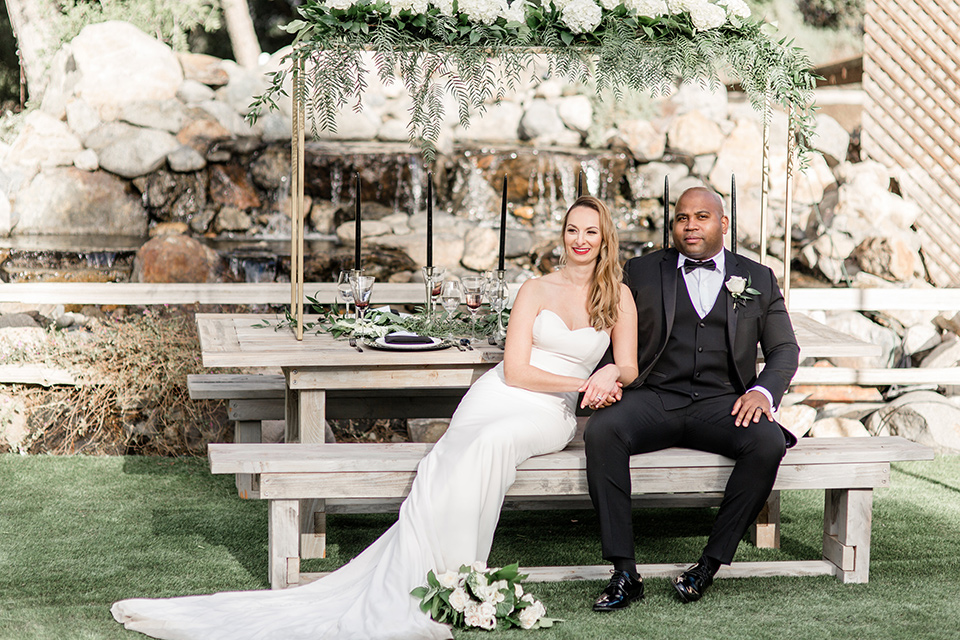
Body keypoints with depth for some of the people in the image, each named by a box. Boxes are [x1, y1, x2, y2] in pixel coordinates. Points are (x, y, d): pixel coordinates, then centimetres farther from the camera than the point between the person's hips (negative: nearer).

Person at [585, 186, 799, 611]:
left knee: (768, 443, -32)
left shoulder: (758, 279, 17)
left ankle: (711, 562, -19)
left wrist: (763, 391, -9)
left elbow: (784, 348, 12)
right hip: (654, 399, 0)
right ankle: (624, 572, -29)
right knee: (600, 430, -32)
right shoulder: (641, 272, 16)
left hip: (722, 402, 0)